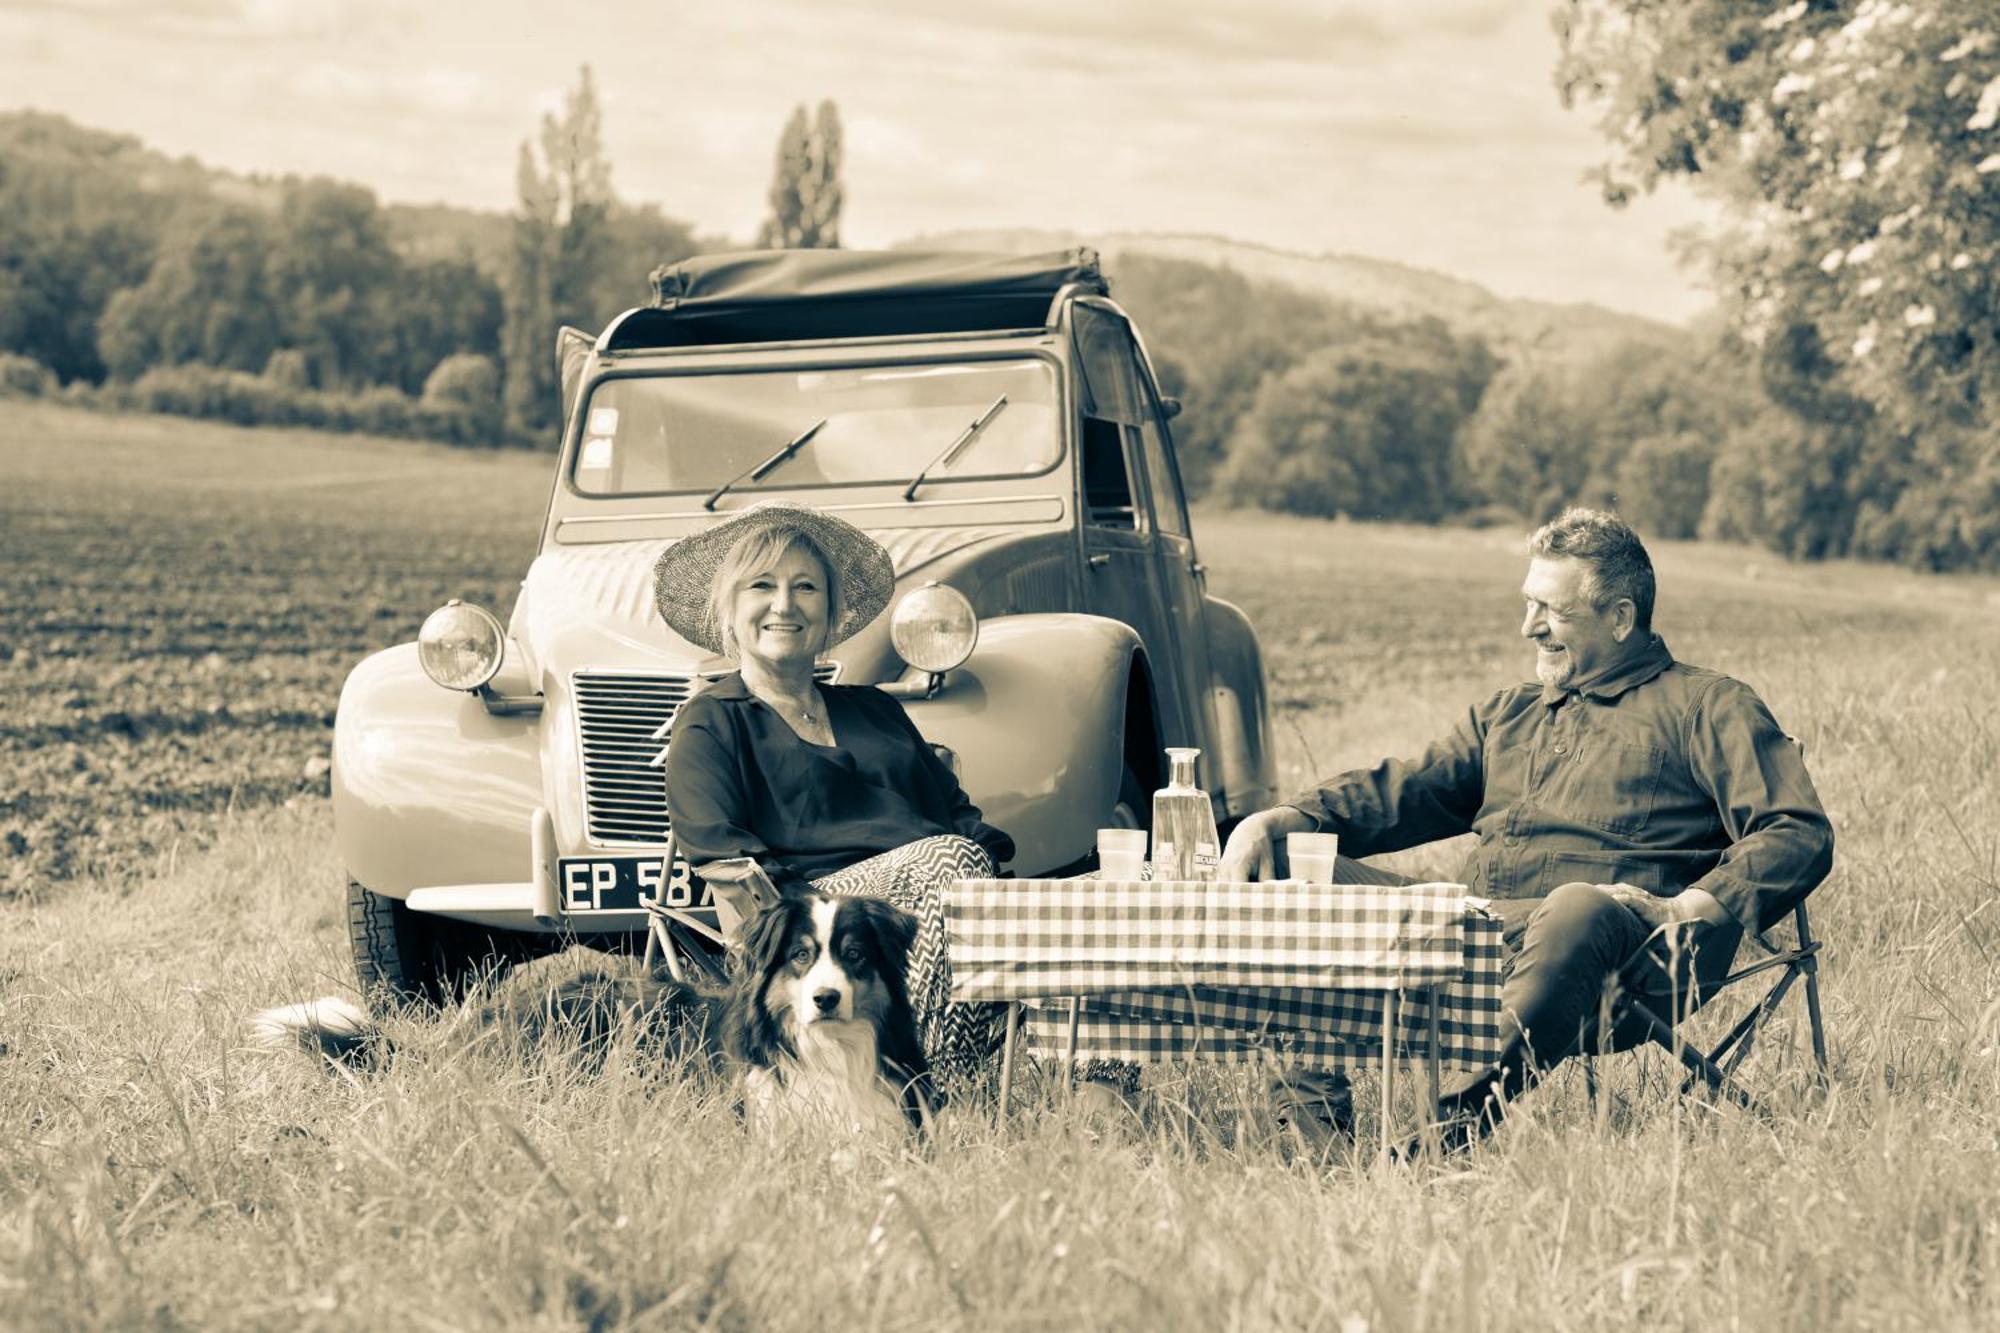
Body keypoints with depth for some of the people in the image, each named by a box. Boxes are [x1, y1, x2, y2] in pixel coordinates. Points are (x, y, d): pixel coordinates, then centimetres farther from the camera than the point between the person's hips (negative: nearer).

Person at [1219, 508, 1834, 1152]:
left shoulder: (1707, 706, 13)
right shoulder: (1506, 715, 32)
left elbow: (1800, 834, 1)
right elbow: (1399, 791, 23)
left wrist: (1692, 908, -17)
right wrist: (1276, 822, 4)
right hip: (1476, 934, 6)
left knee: (1577, 909, -40)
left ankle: (1456, 1123, -52)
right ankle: (1323, 1104, -34)